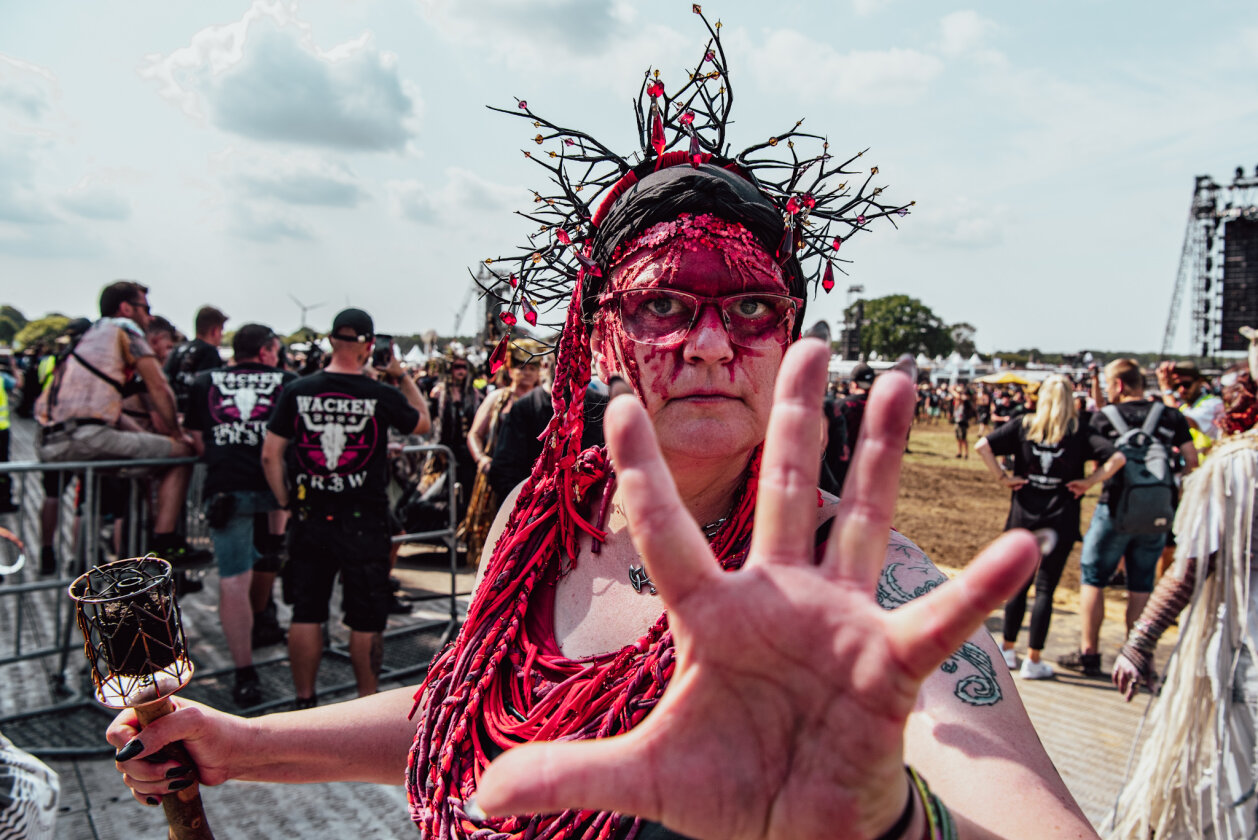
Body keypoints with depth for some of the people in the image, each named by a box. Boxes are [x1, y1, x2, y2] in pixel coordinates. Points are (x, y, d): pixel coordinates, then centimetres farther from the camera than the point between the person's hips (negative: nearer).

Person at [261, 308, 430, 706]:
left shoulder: (297, 391, -3)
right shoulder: (382, 396, -9)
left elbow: (269, 455, -1)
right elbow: (423, 423, 10)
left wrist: (286, 502, 9)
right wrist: (403, 376, 16)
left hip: (309, 520, 3)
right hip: (364, 521, -2)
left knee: (306, 613, 14)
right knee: (365, 619, 9)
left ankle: (304, 703, 23)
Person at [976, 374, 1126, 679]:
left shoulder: (1023, 425, 0)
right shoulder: (1078, 431, -3)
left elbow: (982, 445, -9)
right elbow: (1117, 458, -13)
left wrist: (1002, 477, -4)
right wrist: (1088, 482, -7)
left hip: (1023, 516, 2)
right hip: (1060, 520, -2)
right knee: (1046, 588, 4)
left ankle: (1008, 650, 23)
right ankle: (1033, 660, 8)